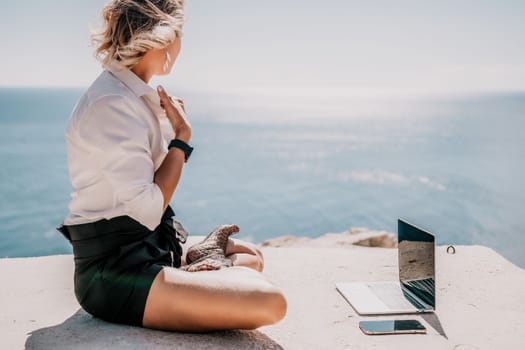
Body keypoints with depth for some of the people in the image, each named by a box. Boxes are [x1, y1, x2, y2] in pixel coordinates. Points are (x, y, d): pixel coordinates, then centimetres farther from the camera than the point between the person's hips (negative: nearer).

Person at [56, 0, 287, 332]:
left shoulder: (137, 96, 10)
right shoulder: (111, 105, -20)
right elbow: (147, 211, -23)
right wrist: (182, 137, -13)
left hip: (151, 246, 10)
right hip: (115, 272, -10)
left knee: (252, 257, 26)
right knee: (269, 302, -24)